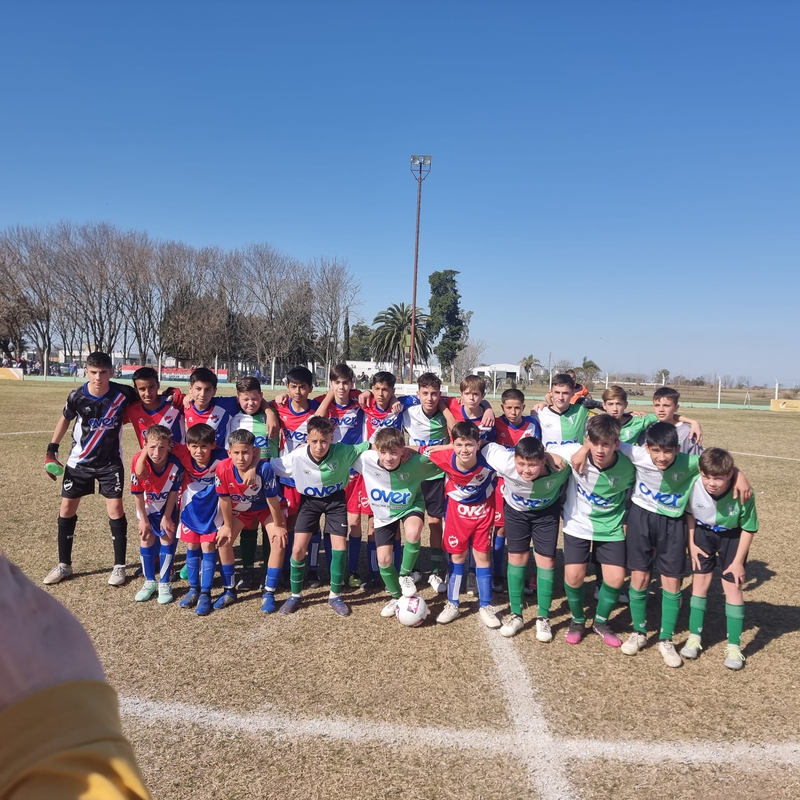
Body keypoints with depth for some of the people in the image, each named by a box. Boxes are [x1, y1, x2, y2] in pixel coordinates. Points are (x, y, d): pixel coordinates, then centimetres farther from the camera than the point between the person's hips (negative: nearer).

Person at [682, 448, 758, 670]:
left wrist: (738, 561, -11)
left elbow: (749, 529, -16)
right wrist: (691, 543, -6)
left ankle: (734, 646, 11)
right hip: (703, 533, 1)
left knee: (733, 586, -1)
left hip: (732, 537, -1)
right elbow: (689, 513, -7)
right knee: (700, 581, 3)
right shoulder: (694, 485, -30)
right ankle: (694, 637, 17)